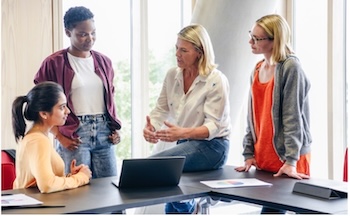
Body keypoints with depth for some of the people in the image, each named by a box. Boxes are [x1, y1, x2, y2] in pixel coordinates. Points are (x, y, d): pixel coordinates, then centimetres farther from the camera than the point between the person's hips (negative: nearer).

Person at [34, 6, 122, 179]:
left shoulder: (104, 62, 12)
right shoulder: (53, 63, -4)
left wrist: (115, 128, 9)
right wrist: (59, 136, -9)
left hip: (104, 132, 5)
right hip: (74, 135, -4)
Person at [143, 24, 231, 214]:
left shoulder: (216, 80, -15)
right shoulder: (172, 75, 3)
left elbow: (213, 126, -19)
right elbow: (160, 109, 4)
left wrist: (183, 133, -37)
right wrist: (150, 127, -20)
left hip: (211, 146, -6)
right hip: (186, 144, 6)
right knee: (172, 204, -2)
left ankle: (186, 206, 0)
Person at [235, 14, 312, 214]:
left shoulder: (290, 67, -11)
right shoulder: (257, 70, 11)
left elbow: (293, 116, -16)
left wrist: (291, 160, -19)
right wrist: (249, 154, 8)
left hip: (288, 157, -7)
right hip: (263, 157, 7)